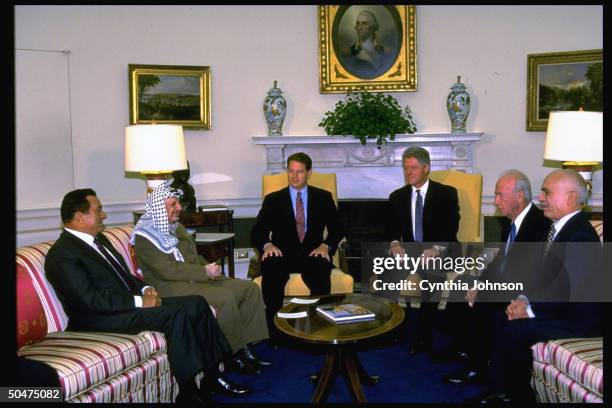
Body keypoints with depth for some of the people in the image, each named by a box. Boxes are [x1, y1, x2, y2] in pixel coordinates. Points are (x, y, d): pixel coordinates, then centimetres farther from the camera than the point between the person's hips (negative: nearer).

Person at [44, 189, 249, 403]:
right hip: (101, 319, -9)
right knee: (176, 314, -27)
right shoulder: (62, 255, -13)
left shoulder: (99, 239, 16)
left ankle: (212, 377, 0)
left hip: (130, 302, 9)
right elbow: (92, 300, -22)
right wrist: (139, 302, -19)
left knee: (196, 303, -6)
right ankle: (188, 393, -19)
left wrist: (144, 289, 3)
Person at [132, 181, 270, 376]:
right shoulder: (144, 237, -10)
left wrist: (210, 269, 1)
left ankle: (243, 346, -5)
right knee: (225, 298, -30)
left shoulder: (176, 227, 17)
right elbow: (168, 270, -20)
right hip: (170, 287, -9)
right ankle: (233, 353, -12)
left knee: (250, 288, -4)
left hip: (196, 278, 9)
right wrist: (204, 272, -18)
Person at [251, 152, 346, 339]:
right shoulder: (273, 199, 11)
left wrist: (326, 245, -14)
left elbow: (337, 228, 6)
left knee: (321, 277, -34)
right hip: (282, 255, 0)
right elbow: (257, 231, 3)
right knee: (270, 274, -33)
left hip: (312, 254, 0)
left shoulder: (323, 197, 12)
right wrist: (267, 245, -19)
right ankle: (274, 329, -19)